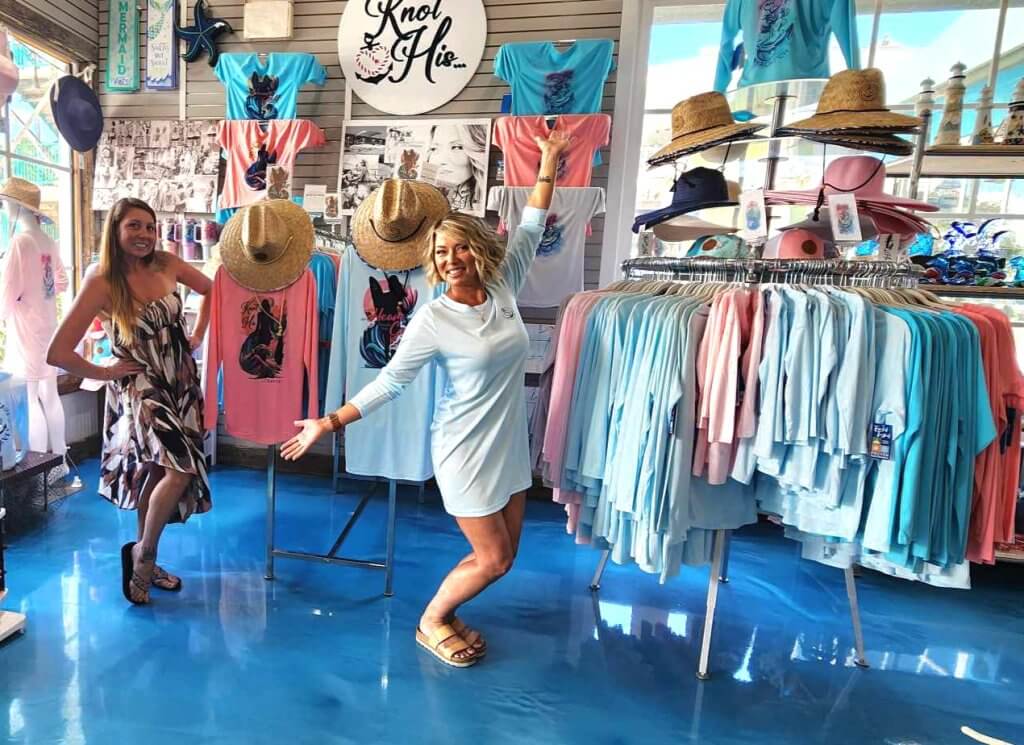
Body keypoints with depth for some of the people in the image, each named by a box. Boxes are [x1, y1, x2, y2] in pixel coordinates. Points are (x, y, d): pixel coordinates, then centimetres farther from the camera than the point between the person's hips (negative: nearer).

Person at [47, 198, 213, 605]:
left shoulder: (166, 264, -4)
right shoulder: (101, 282, -17)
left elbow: (210, 289, 16)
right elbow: (57, 353, -19)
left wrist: (197, 335, 8)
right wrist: (104, 372, -6)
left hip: (180, 384, 5)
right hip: (139, 389, -5)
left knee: (156, 472, 14)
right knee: (181, 468, -19)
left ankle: (143, 560, 32)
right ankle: (142, 551, 8)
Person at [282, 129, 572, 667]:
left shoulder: (502, 288, -2)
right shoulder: (432, 320, -15)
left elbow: (529, 231, 6)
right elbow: (389, 382, -11)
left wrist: (548, 163, 8)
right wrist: (329, 423, -16)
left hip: (511, 443, 6)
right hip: (466, 450, -6)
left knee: (504, 553, 15)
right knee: (493, 559, 3)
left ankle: (444, 614, 38)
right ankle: (430, 623, 29)